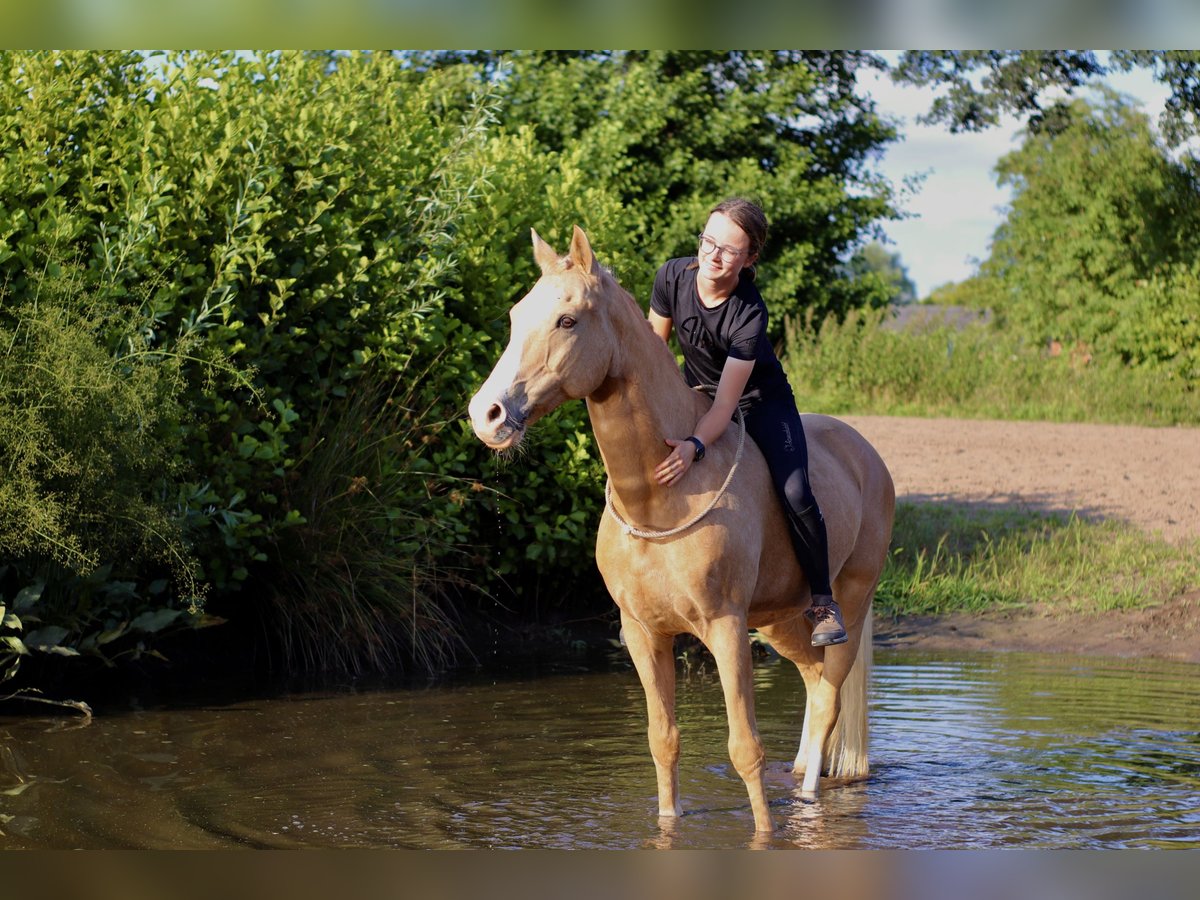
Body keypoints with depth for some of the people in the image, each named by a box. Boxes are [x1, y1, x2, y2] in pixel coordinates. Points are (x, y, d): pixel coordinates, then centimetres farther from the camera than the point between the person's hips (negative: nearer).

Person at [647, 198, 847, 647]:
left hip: (760, 402, -4)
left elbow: (727, 403, -39)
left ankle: (823, 601, 0)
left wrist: (695, 446, -55)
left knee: (795, 494, -21)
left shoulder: (749, 314, -33)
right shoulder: (673, 276, -21)